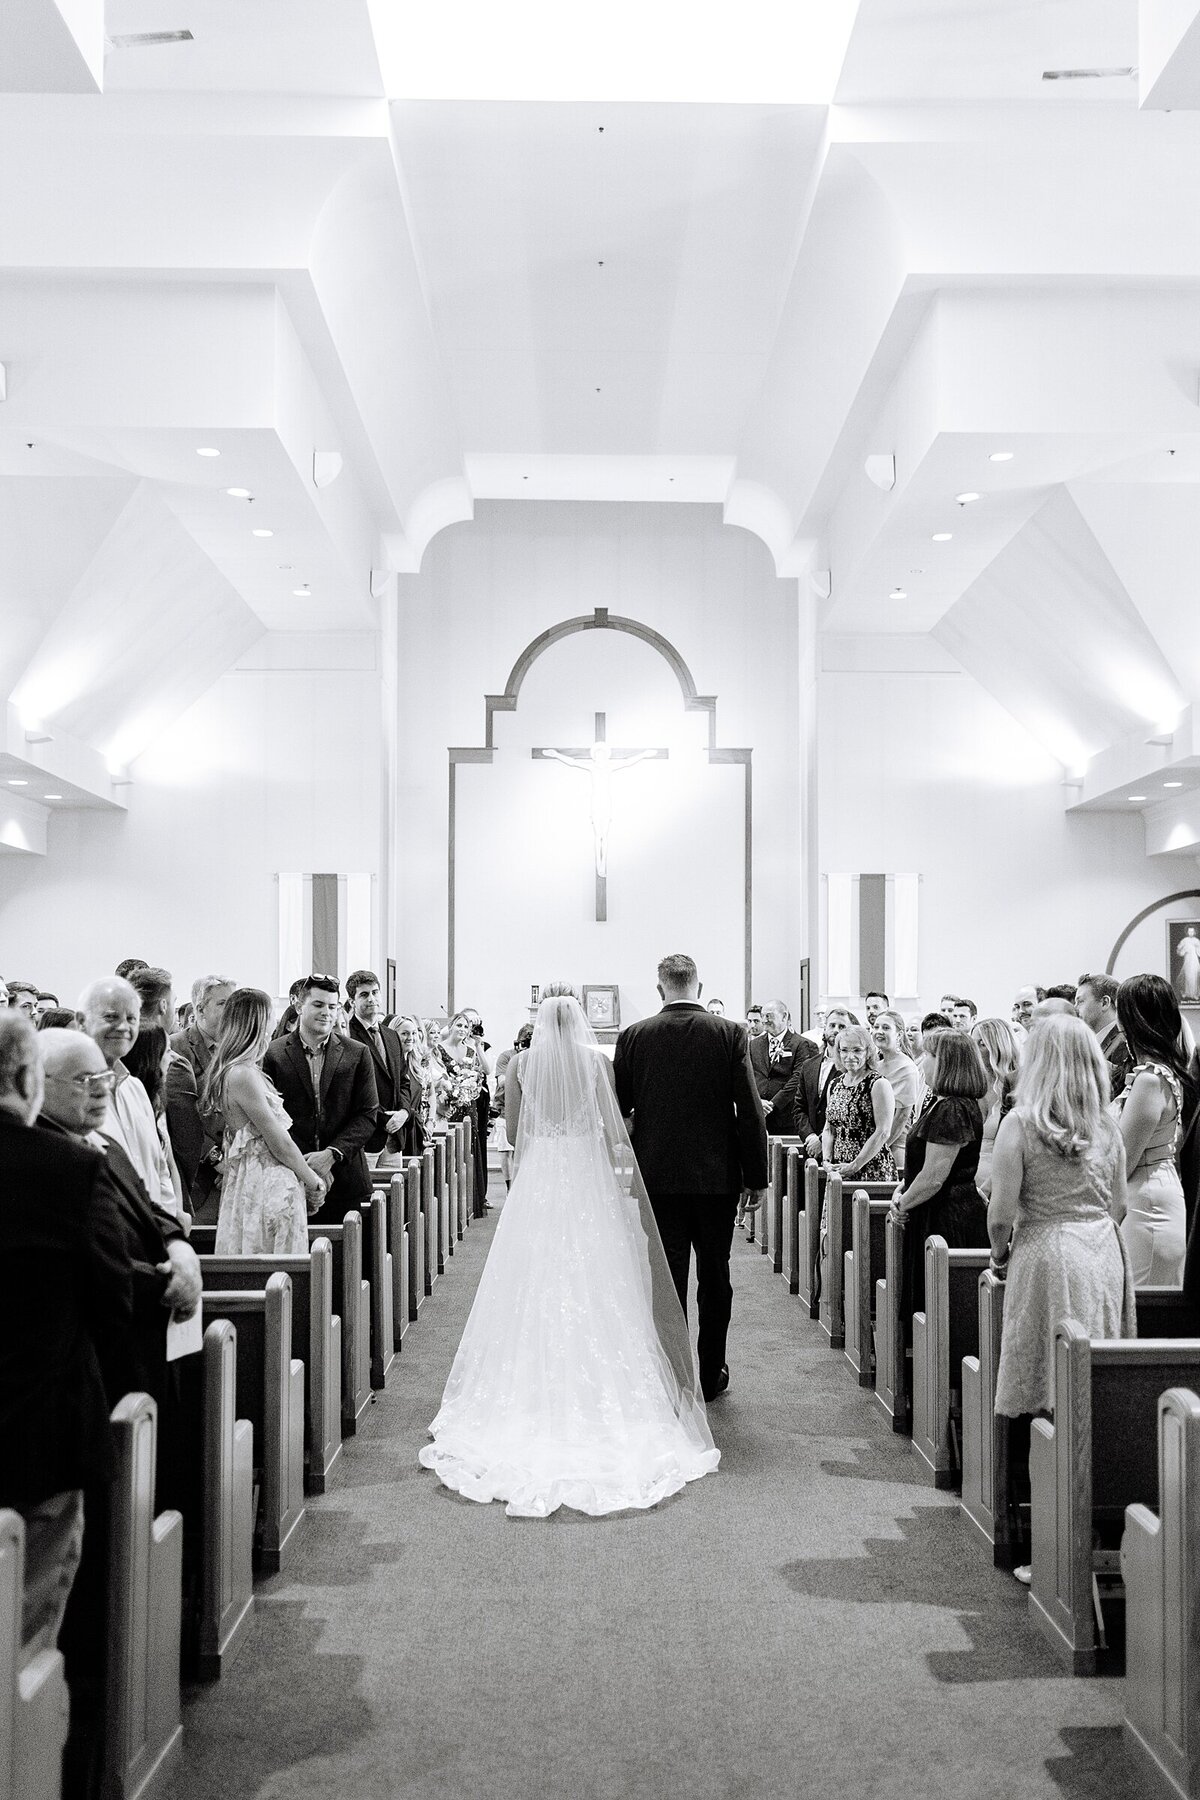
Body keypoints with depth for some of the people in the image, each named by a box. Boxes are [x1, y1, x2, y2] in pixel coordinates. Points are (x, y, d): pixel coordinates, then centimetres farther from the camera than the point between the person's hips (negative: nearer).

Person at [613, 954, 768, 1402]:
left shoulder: (633, 1036, -4)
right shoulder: (730, 1034, -5)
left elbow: (616, 1108, 1)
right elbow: (750, 1110, -7)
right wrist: (756, 1176, 0)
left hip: (658, 1176, 0)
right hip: (717, 1175, 0)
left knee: (667, 1279, 5)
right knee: (714, 1278, 13)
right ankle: (711, 1376, 24)